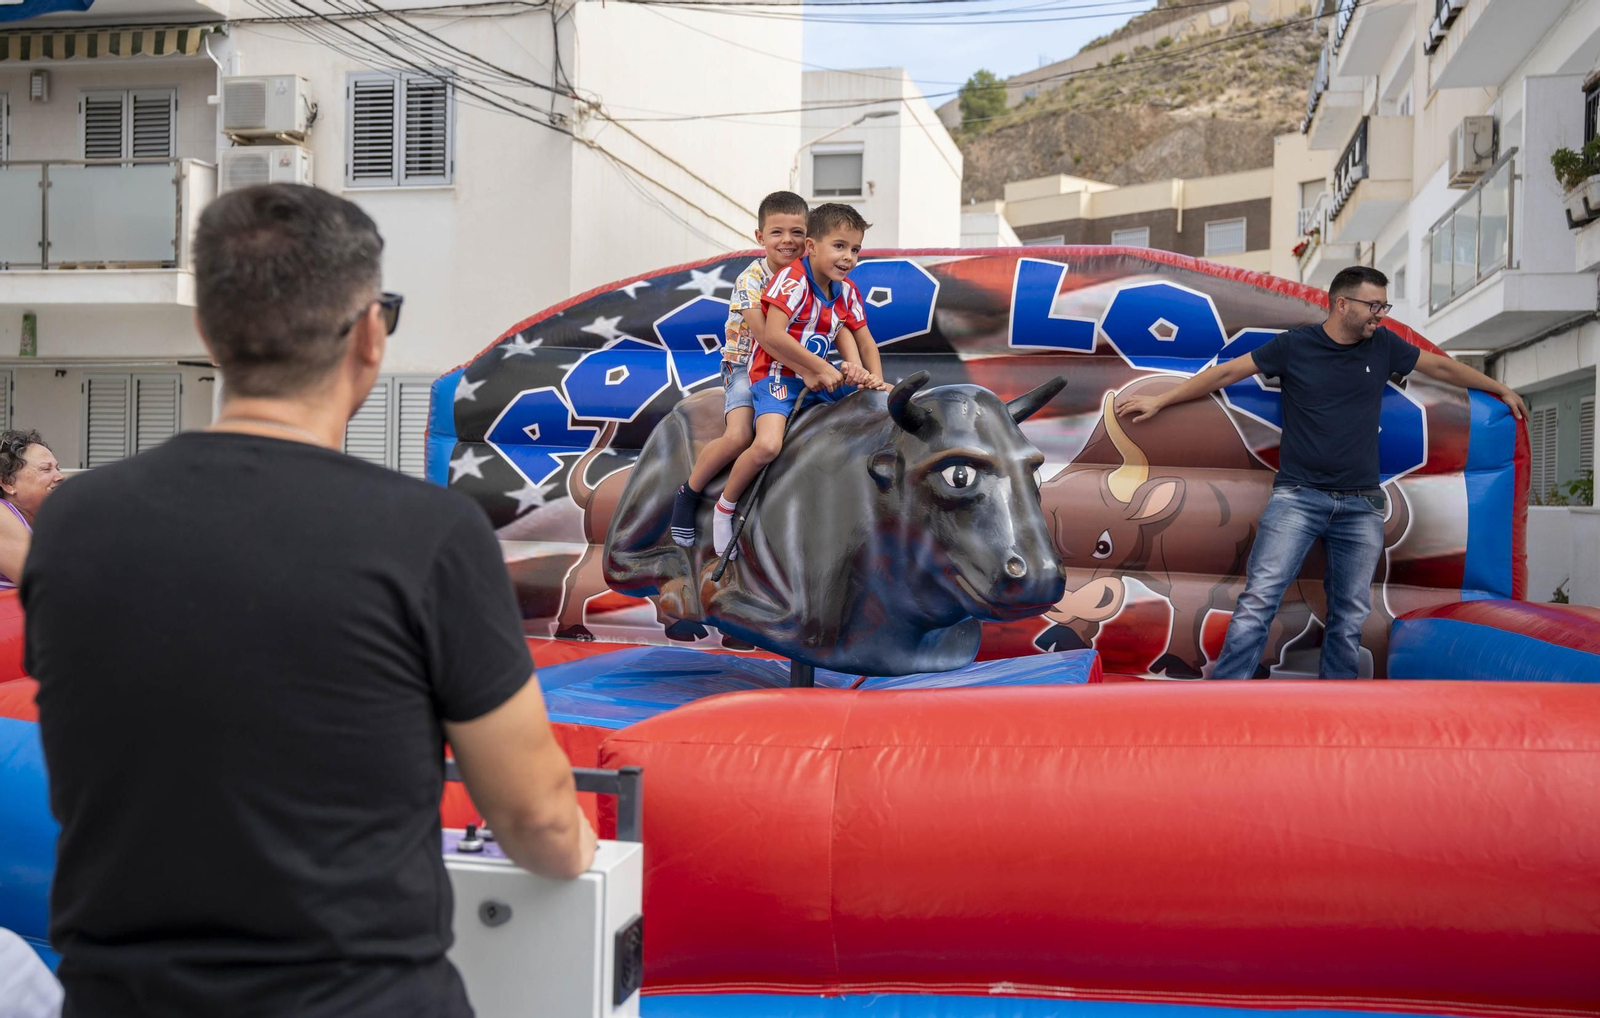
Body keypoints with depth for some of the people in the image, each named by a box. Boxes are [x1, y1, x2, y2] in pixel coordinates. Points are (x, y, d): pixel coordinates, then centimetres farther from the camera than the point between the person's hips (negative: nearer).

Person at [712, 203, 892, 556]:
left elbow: (864, 339, 13)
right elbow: (772, 336, -27)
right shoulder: (793, 279, -17)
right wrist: (821, 368, -21)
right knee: (768, 445, -31)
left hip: (822, 379, 8)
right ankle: (725, 507, -6)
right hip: (777, 375, -8)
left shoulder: (846, 291, 6)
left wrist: (875, 379, -8)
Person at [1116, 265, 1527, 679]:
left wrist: (1501, 389, 32)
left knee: (1350, 619, 5)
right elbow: (1226, 373, 3)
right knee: (1259, 600, -14)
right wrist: (1160, 400, 3)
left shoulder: (1383, 346, 9)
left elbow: (1442, 366, 23)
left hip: (1361, 505, 4)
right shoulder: (1293, 346, 0)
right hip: (1298, 496, -4)